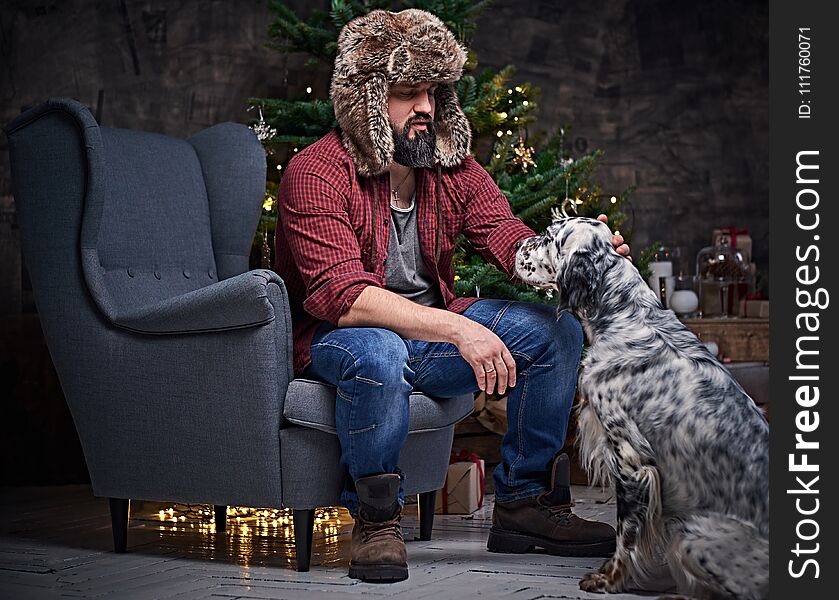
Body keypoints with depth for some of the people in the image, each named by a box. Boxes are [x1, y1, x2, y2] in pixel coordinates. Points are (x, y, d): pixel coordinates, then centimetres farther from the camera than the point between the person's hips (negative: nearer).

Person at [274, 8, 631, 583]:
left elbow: (515, 245, -8)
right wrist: (457, 329, -38)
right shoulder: (315, 174, -18)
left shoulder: (454, 168, 2)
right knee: (378, 355, -40)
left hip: (431, 330, 6)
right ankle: (375, 519, -16)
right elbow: (342, 295, -30)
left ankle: (525, 502, 4)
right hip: (338, 337, -6)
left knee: (556, 331, -9)